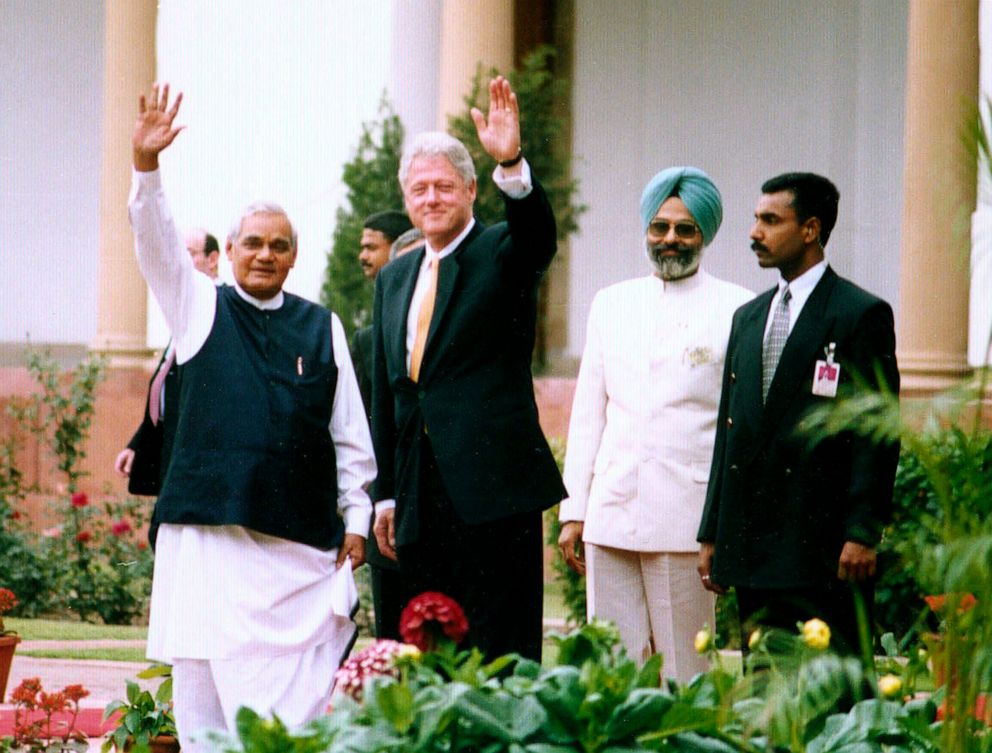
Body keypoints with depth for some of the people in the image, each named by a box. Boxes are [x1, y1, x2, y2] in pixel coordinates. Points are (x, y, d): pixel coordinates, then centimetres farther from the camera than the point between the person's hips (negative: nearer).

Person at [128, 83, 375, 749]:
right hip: (209, 532, -1)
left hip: (303, 541, 1)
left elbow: (350, 435, 13)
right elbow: (157, 243, -6)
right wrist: (147, 168, -22)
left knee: (299, 692, -4)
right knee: (206, 683, -4)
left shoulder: (322, 328, 13)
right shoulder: (200, 307, 10)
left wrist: (356, 518, 6)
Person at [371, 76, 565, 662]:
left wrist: (512, 164, -42)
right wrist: (385, 495, 15)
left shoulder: (503, 254, 1)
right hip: (424, 499, 6)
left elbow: (540, 233, -24)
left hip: (492, 488, -6)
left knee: (501, 653, -8)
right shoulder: (395, 280, 17)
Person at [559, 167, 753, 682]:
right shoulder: (611, 304, 17)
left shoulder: (735, 309, 2)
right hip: (610, 518, 4)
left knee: (683, 676, -3)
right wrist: (573, 512, 12)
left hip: (686, 522, -4)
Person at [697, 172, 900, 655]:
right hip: (752, 551, 7)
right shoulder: (748, 318, 18)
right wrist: (711, 534, 15)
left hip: (824, 550, -7)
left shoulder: (861, 315, -3)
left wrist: (862, 534, -15)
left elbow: (877, 431, -8)